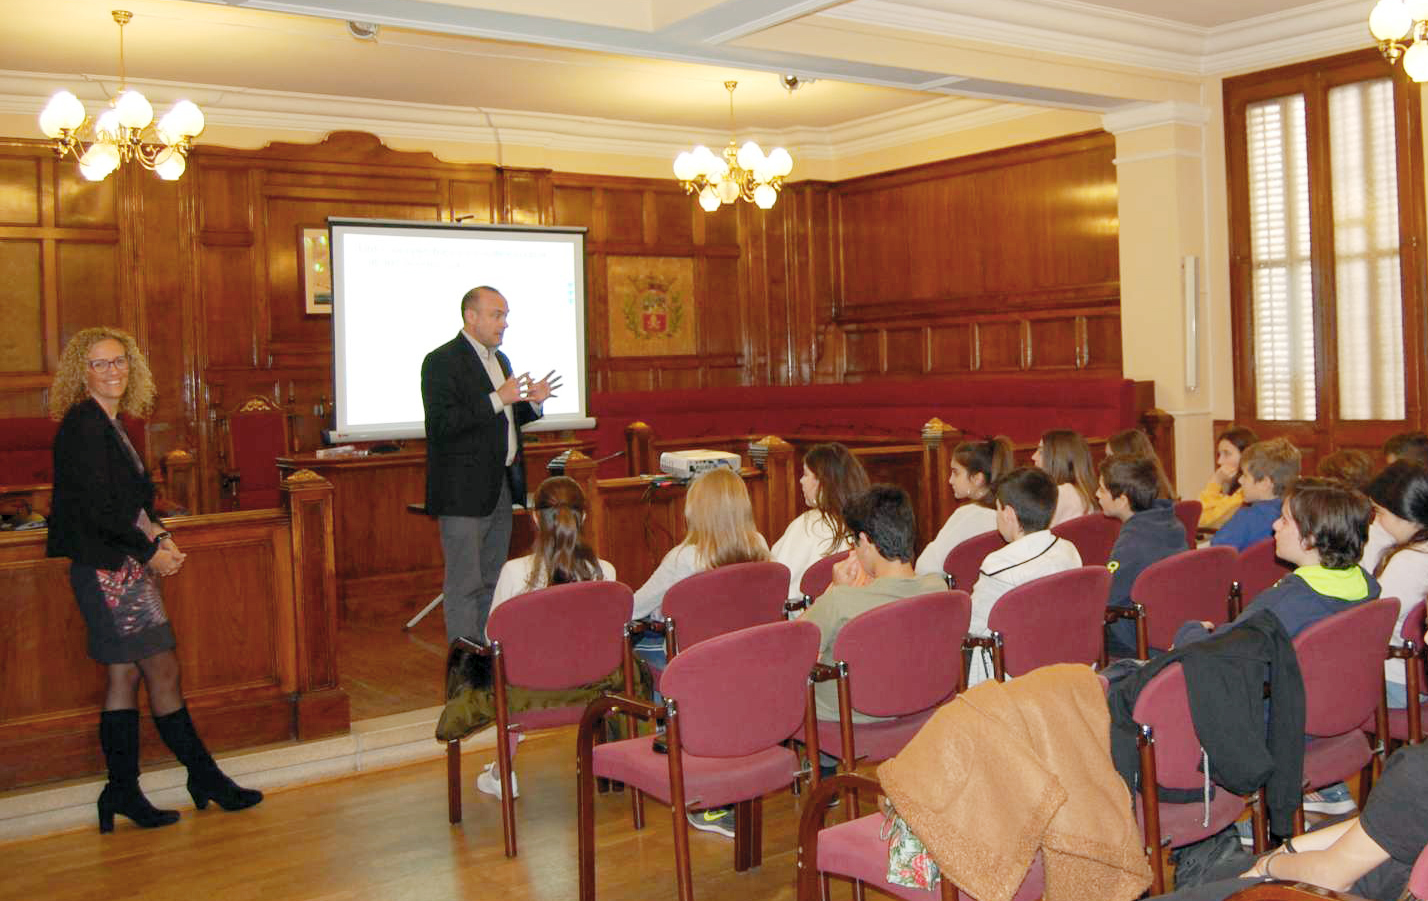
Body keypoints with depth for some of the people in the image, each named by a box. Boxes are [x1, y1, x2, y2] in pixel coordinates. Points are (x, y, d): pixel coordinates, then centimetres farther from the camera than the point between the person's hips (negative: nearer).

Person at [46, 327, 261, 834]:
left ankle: (122, 794, 16)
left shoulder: (108, 425, 15)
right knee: (163, 673, -2)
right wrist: (151, 552, -11)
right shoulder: (84, 425, -13)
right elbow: (99, 508, -19)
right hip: (108, 569, -9)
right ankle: (205, 778, 9)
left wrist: (159, 536, 2)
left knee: (125, 677, 10)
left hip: (124, 567, 9)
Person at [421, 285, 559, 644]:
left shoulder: (499, 359, 16)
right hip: (464, 492, -9)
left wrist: (532, 402, 5)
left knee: (492, 581, 14)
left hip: (501, 488, 9)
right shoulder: (442, 361, -11)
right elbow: (441, 423, -22)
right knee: (464, 584, -4)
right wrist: (497, 399, -25)